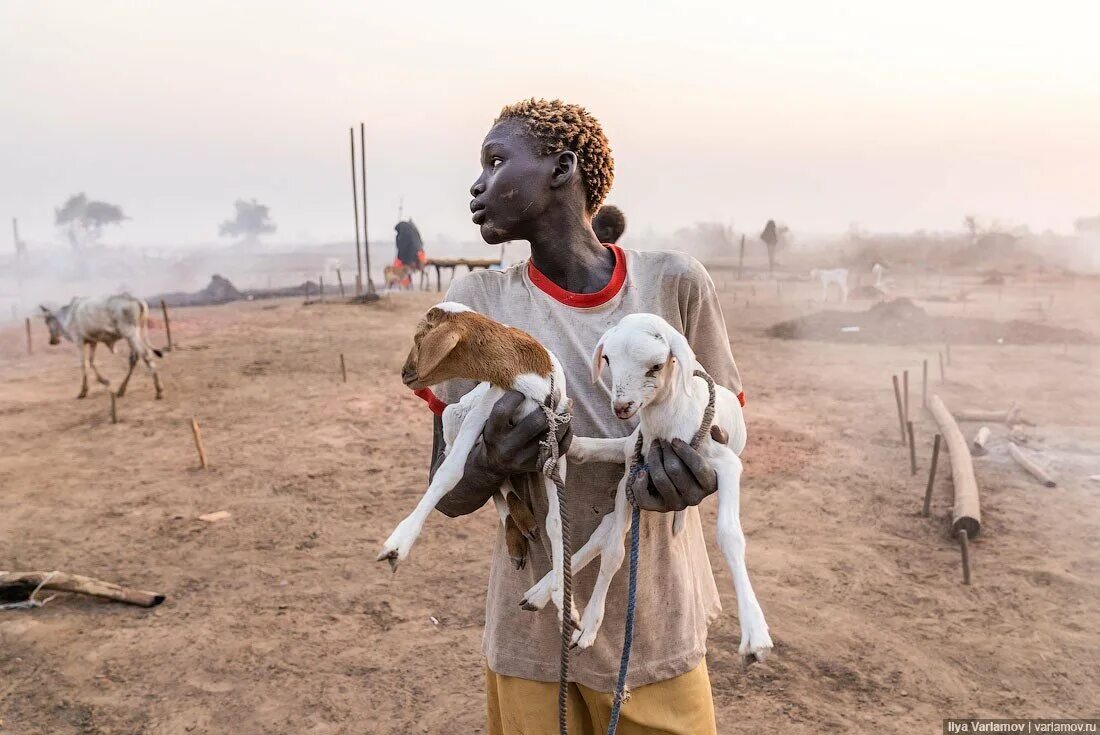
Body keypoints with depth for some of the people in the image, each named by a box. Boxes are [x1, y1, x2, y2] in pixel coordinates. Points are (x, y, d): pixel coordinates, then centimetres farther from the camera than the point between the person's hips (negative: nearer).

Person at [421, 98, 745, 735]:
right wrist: (492, 460, -26)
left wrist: (698, 475, -21)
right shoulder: (476, 303, -7)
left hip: (658, 630, 0)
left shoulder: (676, 284, -9)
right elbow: (449, 493, -3)